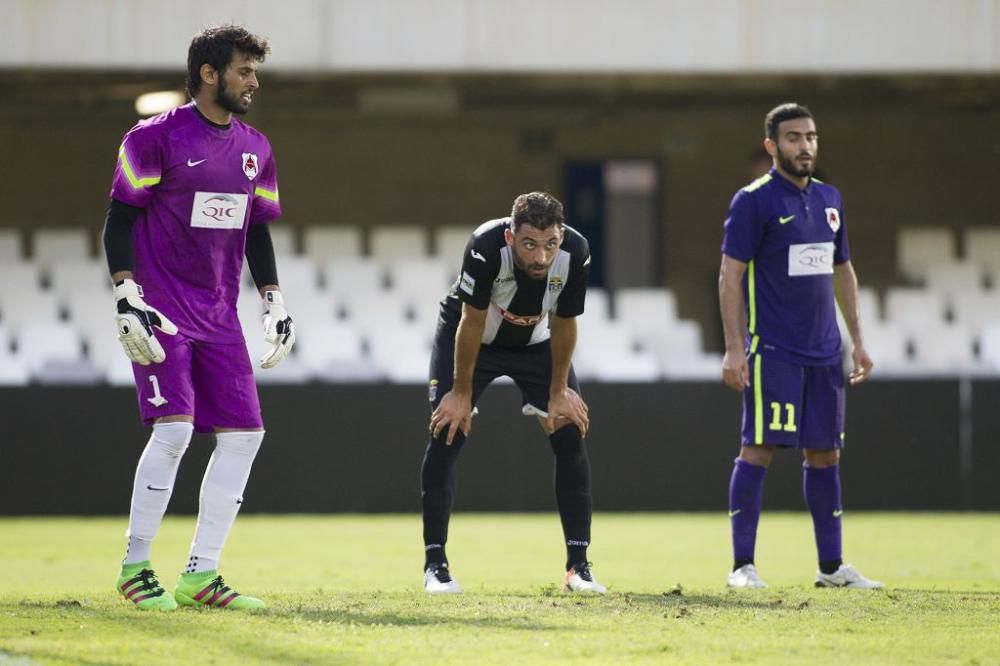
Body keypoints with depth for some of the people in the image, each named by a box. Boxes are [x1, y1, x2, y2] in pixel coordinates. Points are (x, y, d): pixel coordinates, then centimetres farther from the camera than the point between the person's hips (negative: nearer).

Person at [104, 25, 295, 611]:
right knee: (175, 426, -17)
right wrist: (127, 297, -16)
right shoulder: (155, 138, -8)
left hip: (219, 314, 7)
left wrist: (275, 303, 12)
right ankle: (135, 567, -5)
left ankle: (201, 574, 5)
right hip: (160, 310, -7)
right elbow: (119, 221, -7)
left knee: (244, 431, -2)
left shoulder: (256, 149, 12)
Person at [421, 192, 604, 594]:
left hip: (536, 342, 3)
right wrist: (462, 392, -17)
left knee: (570, 434, -8)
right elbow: (471, 323, -26)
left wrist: (559, 391, -6)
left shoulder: (575, 254, -31)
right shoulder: (486, 248, -39)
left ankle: (578, 564, -1)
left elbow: (563, 326, -14)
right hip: (470, 337, -2)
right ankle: (434, 563, -5)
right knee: (446, 433, -14)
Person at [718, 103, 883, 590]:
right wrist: (733, 348, -14)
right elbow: (730, 275, -9)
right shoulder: (754, 200, -6)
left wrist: (858, 339, 17)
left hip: (824, 350, 6)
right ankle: (742, 564, -3)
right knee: (760, 448, -8)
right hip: (772, 349, -6)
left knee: (824, 453, 8)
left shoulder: (829, 199, 13)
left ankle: (831, 566, 14)